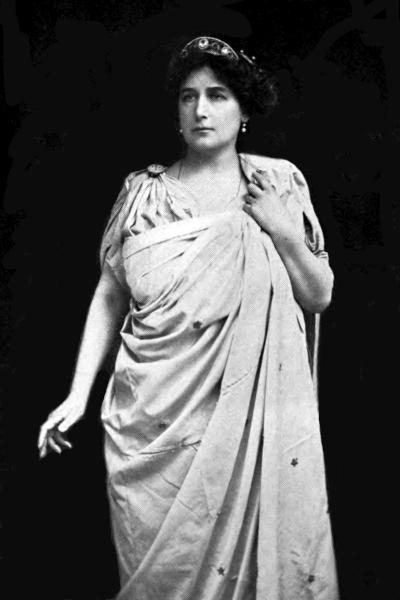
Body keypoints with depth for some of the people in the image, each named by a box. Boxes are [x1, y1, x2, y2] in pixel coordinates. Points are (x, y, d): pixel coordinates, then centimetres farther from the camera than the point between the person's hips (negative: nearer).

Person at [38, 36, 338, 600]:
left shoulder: (279, 181, 4)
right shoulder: (144, 191, 4)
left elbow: (320, 296, 6)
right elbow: (109, 295, 6)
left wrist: (284, 233, -9)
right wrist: (78, 394, 1)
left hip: (258, 413, 0)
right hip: (158, 418, 0)